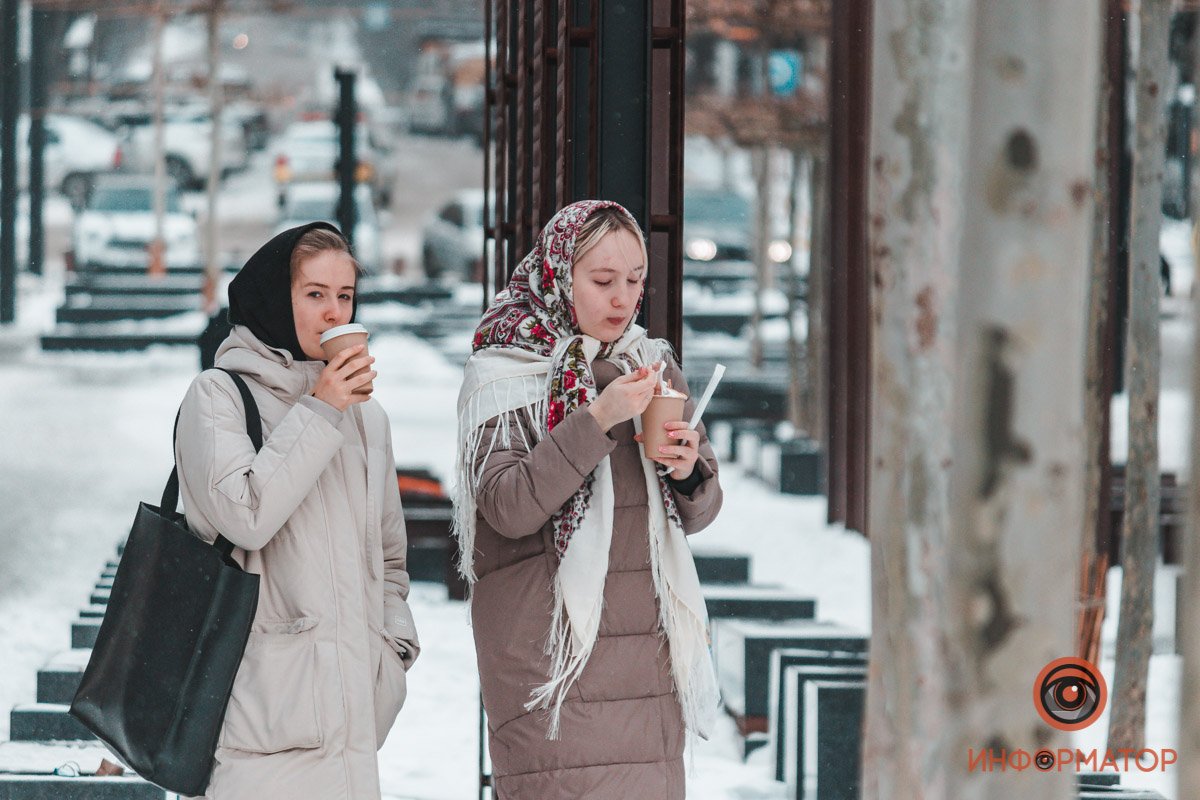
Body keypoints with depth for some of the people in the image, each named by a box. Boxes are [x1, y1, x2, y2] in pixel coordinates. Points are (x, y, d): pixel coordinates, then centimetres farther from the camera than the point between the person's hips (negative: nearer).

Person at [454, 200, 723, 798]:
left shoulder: (651, 364, 15)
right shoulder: (504, 374, 0)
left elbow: (697, 513, 19)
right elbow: (508, 507, -14)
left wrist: (689, 473, -4)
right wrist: (597, 422, -20)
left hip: (647, 641, 5)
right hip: (549, 645, -5)